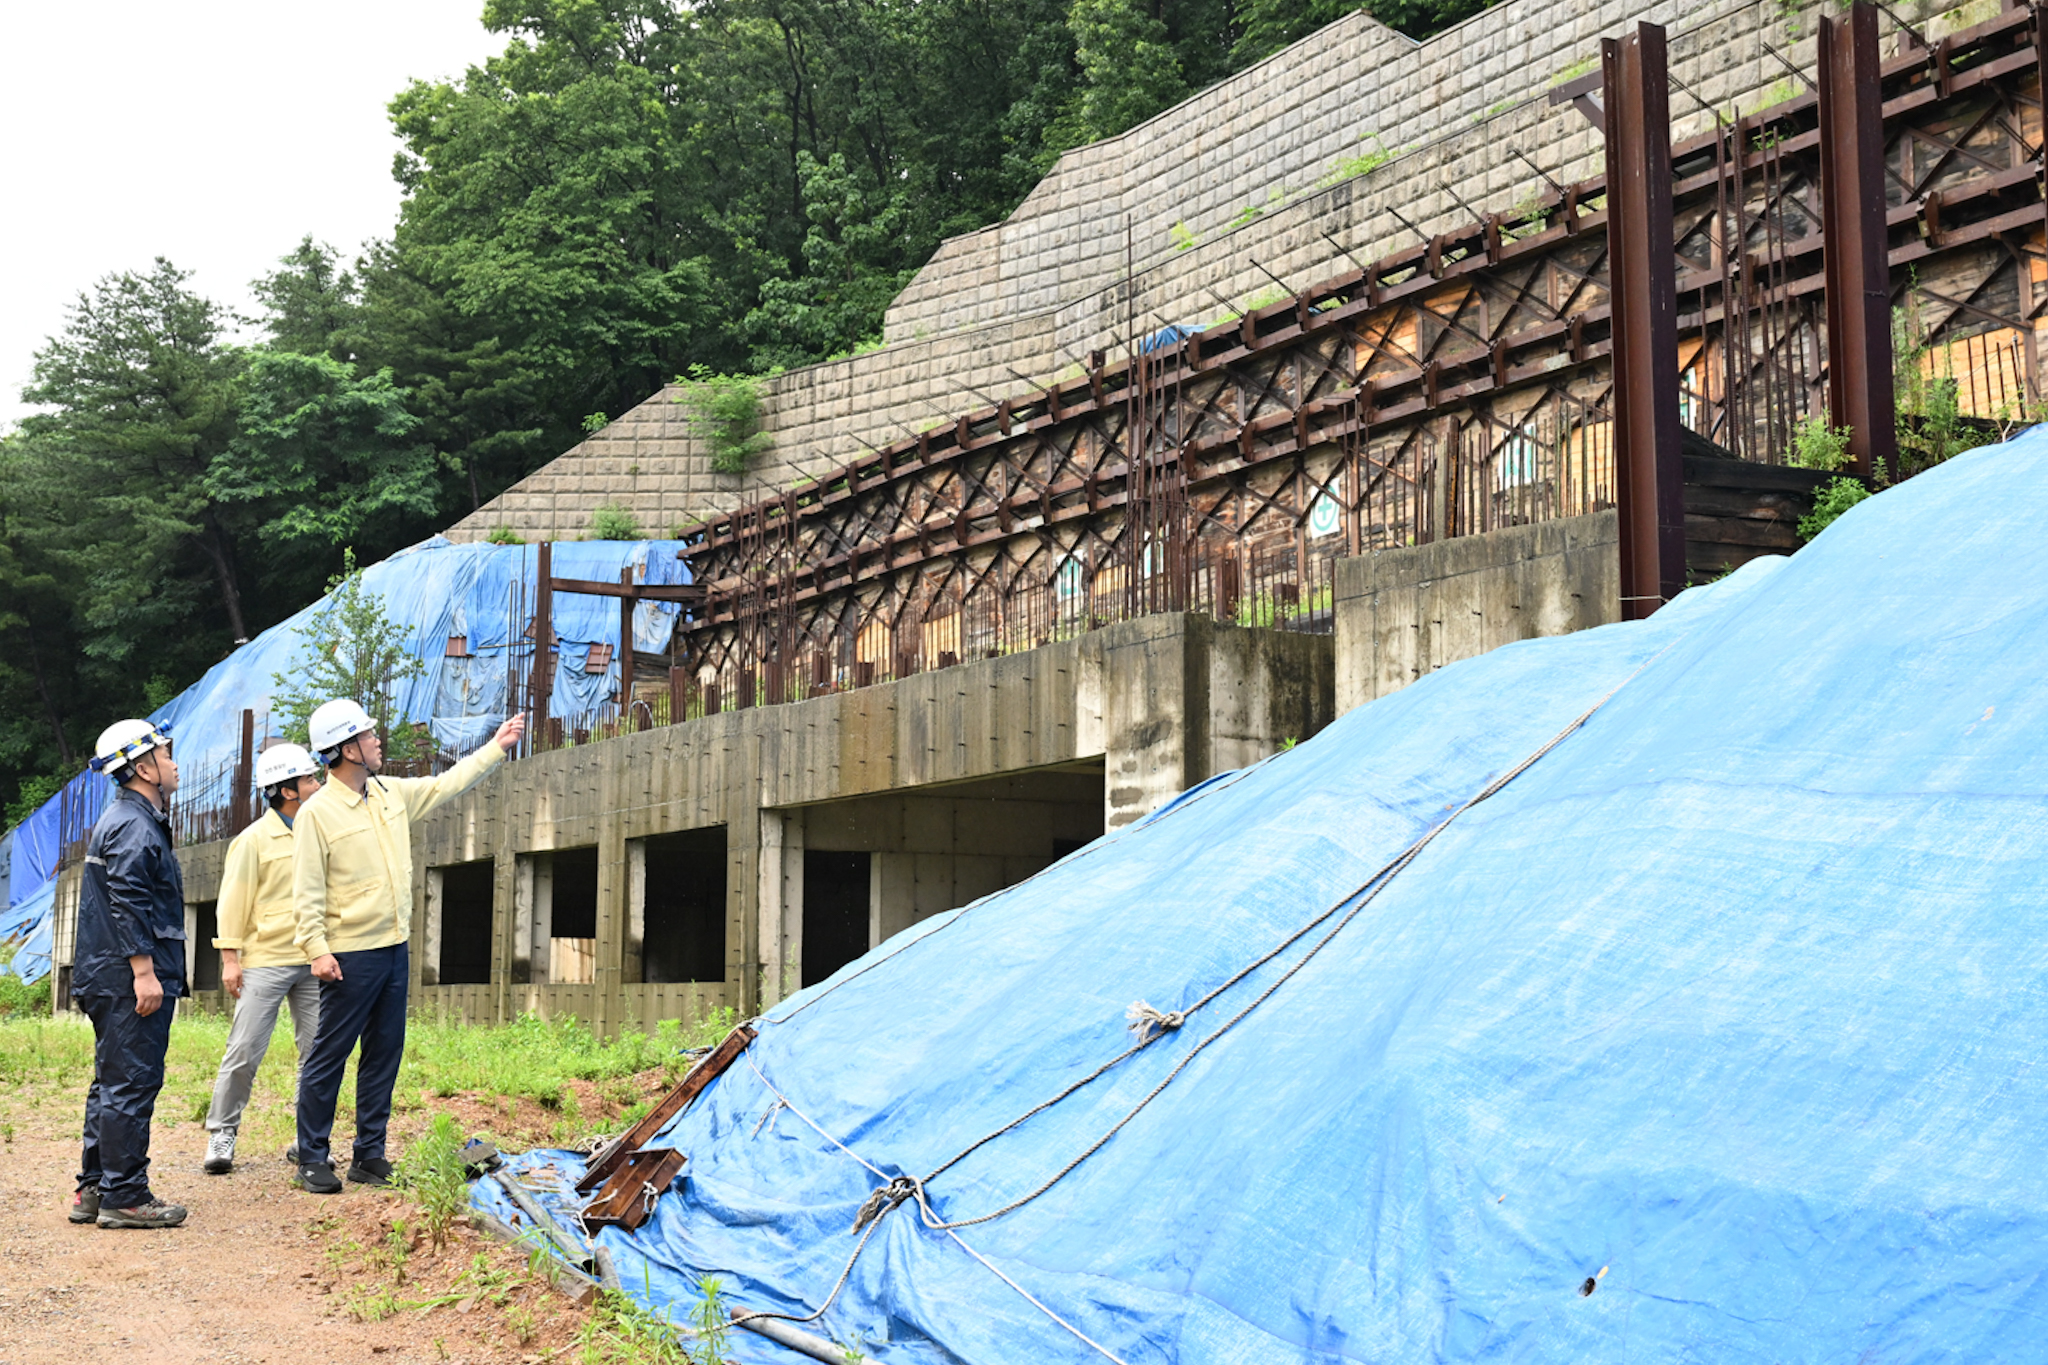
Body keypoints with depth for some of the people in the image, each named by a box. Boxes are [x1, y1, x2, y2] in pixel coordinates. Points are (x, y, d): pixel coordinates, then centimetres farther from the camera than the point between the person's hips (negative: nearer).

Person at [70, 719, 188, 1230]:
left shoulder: (132, 820, 20)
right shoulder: (132, 827, -14)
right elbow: (128, 904, -21)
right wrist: (143, 971, -23)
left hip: (117, 981, 11)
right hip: (128, 981, -11)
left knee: (113, 1085, 15)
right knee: (131, 1085, -7)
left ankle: (94, 1191, 20)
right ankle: (123, 1197, -4)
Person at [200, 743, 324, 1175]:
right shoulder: (254, 840, -3)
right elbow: (234, 900, -4)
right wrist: (230, 958, -9)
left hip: (312, 961, 5)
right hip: (265, 960, -5)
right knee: (244, 1050, -5)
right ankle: (222, 1135, 7)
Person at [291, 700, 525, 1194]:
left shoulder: (392, 793, 9)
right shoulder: (317, 813, -12)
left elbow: (446, 784, 24)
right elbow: (307, 891, -13)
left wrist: (496, 748, 23)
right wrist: (317, 950, -20)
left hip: (395, 949, 8)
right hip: (350, 956, -8)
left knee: (385, 1053, 10)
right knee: (328, 1056, -2)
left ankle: (369, 1154, 18)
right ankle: (312, 1158, 7)